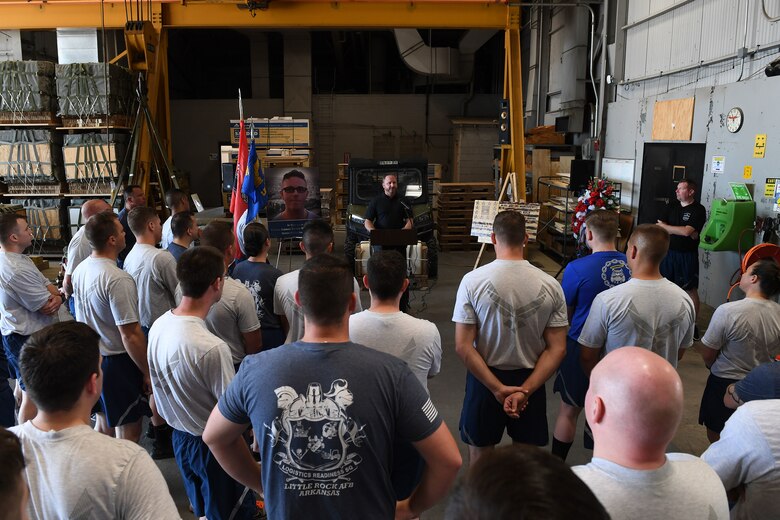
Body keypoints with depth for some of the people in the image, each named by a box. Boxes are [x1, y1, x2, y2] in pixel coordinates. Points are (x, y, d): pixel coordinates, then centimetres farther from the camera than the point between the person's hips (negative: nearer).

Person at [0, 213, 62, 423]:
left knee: (25, 386, 25)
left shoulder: (17, 258, 4)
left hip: (19, 334, 11)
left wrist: (56, 297, -17)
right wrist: (56, 295, -2)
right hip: (28, 339, -11)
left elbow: (47, 286, 6)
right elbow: (47, 307, -24)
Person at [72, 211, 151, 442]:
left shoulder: (80, 270, 1)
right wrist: (147, 372, -15)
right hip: (117, 362, -9)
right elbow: (130, 335, -25)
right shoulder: (119, 280, -26)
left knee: (103, 425, 24)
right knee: (128, 433, 5)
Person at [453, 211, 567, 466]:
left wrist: (498, 388, -15)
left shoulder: (472, 281, -16)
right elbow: (557, 349, -12)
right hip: (531, 379, 2)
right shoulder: (550, 285, -11)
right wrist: (525, 390, -15)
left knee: (479, 455, 18)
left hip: (484, 379, -1)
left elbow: (463, 346, -18)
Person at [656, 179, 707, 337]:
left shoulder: (698, 210, -9)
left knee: (691, 290, 2)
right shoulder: (672, 207, 9)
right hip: (669, 252, 5)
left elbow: (687, 231, -19)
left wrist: (665, 226, -8)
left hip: (687, 255, -5)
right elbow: (659, 228, 2)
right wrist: (682, 231, -12)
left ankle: (693, 324, 10)